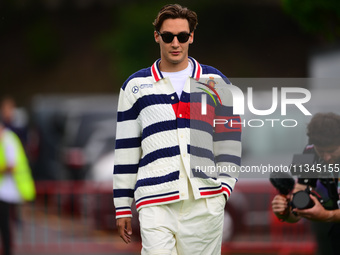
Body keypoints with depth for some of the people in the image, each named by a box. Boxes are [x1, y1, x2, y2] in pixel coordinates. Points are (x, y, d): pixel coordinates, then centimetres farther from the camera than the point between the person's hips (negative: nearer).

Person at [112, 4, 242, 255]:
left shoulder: (214, 80, 13)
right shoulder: (136, 85, 12)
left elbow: (229, 136, 15)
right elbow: (125, 149, 13)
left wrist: (225, 185, 3)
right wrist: (122, 207, 11)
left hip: (206, 201, 1)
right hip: (156, 202, -1)